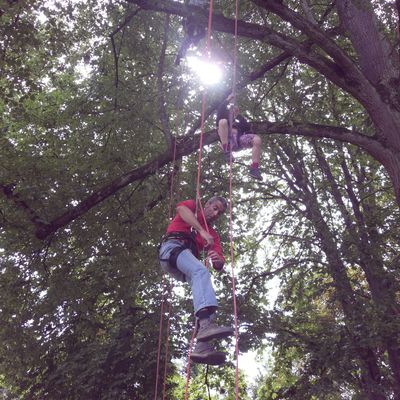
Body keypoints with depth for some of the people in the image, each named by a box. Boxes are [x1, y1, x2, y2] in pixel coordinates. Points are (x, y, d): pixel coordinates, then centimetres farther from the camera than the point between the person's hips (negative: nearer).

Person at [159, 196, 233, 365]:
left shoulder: (213, 235, 29)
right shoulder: (192, 206, 21)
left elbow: (218, 266, 13)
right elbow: (181, 208, -8)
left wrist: (218, 260, -14)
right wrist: (202, 230, -19)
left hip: (188, 254, 6)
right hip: (173, 247, -6)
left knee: (206, 291, -17)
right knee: (201, 271, -33)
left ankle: (203, 346, -32)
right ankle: (205, 323, -56)